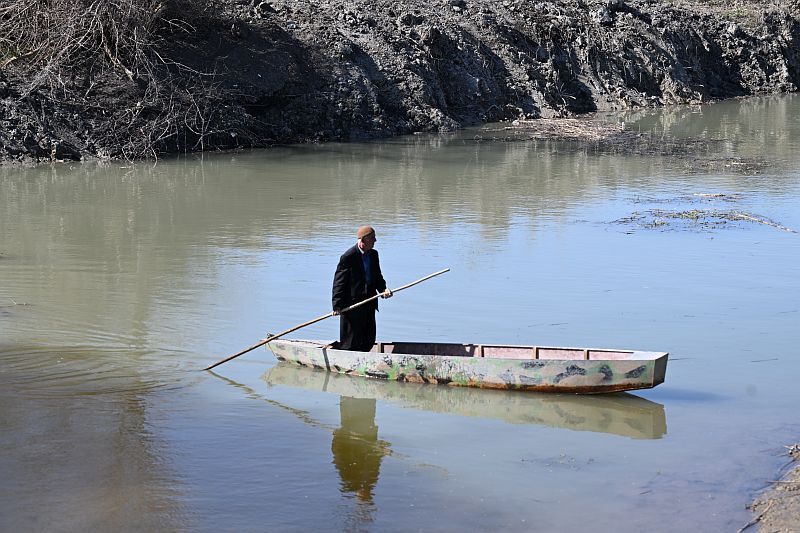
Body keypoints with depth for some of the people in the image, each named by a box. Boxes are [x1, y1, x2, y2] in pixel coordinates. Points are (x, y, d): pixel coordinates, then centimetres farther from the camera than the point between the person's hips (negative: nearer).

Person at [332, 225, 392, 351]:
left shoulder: (373, 254, 9)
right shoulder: (348, 257, -14)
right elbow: (339, 281, -12)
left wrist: (383, 289, -3)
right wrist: (337, 305, -17)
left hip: (369, 303, 8)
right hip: (352, 305, -8)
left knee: (369, 340, 11)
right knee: (351, 341, -1)